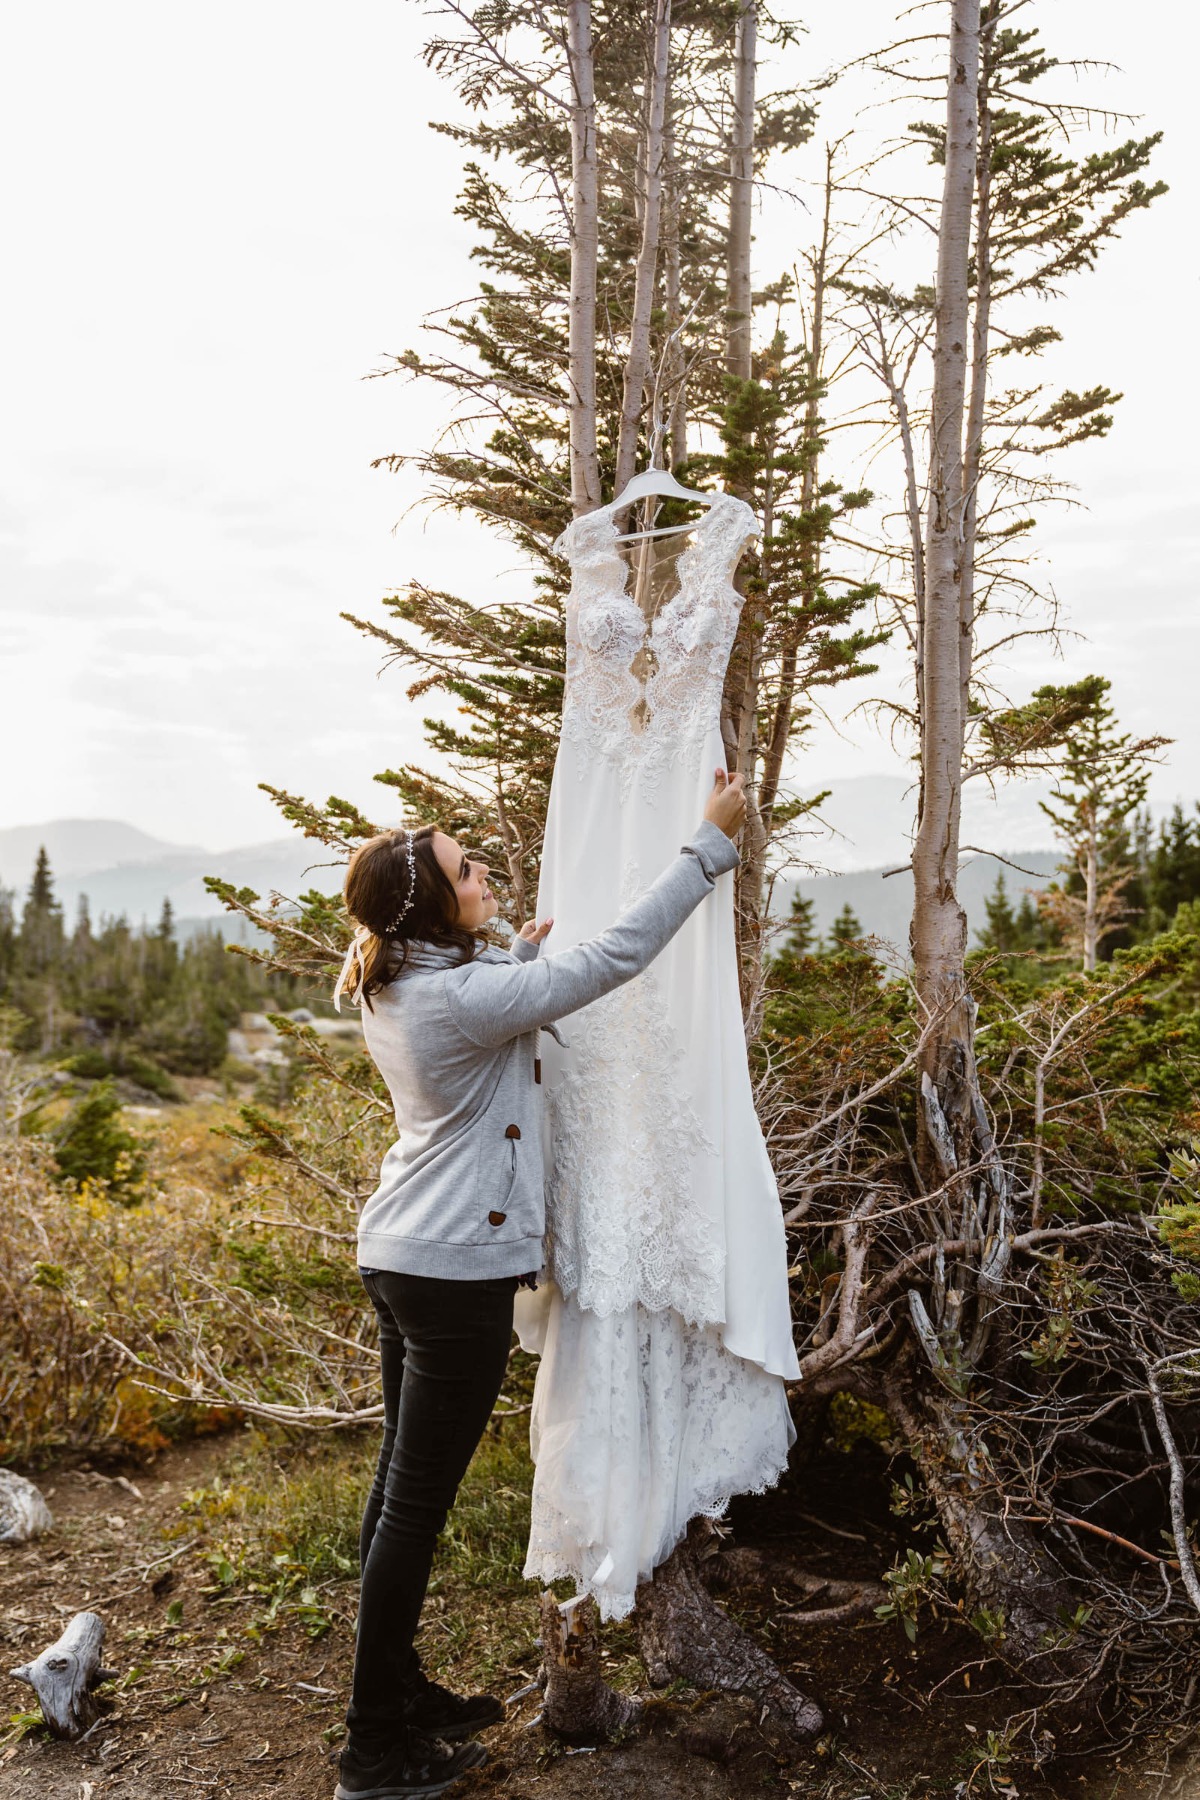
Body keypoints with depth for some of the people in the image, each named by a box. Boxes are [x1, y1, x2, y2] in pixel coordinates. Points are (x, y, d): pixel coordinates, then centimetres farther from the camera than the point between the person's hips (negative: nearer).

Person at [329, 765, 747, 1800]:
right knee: (417, 1502, 2)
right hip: (458, 1273, -9)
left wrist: (525, 947, 22)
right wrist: (712, 841, -18)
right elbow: (617, 957, -23)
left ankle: (399, 1693, 36)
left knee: (404, 1486, 19)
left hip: (400, 1258, 10)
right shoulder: (462, 997, -24)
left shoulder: (396, 986, 3)